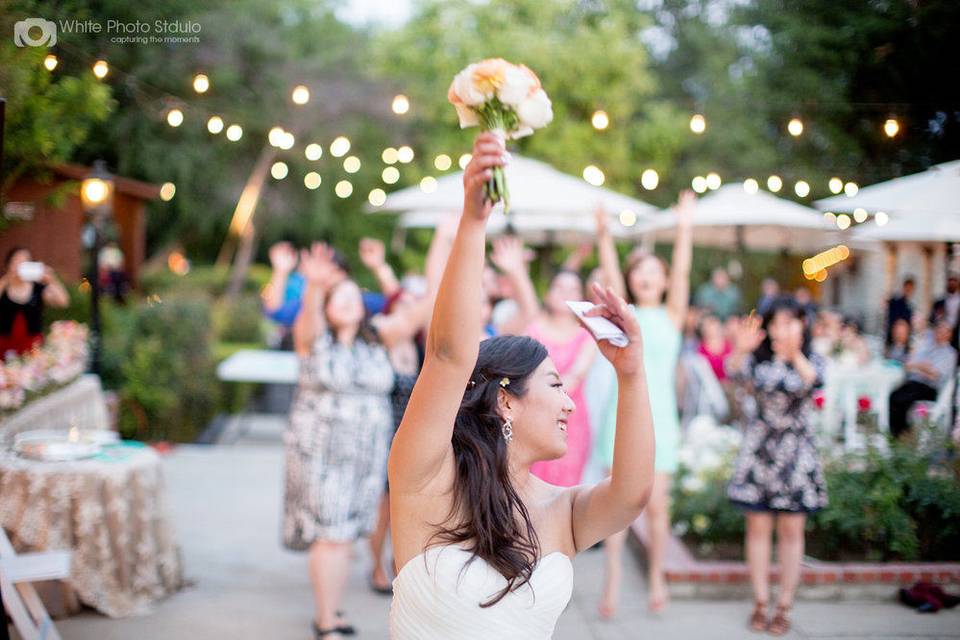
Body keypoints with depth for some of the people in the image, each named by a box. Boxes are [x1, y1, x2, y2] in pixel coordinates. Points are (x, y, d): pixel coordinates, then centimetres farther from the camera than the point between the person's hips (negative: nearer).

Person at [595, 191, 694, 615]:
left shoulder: (671, 316, 5)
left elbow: (681, 276, -8)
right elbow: (611, 274, -7)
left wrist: (685, 232, -20)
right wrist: (603, 236, -21)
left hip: (659, 417, 0)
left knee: (656, 503, 1)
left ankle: (656, 577, 18)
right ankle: (612, 582, 4)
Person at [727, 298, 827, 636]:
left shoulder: (811, 360, 0)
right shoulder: (757, 359, 1)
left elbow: (814, 379, -24)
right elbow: (734, 373, -20)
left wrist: (795, 354, -42)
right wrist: (740, 351, -41)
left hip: (795, 454, -1)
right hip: (759, 449, 1)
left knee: (791, 531, 2)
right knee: (758, 528, 4)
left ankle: (784, 607, 10)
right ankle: (760, 603, 14)